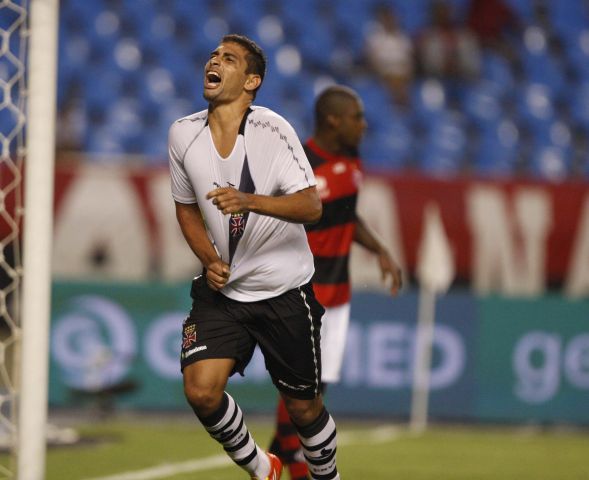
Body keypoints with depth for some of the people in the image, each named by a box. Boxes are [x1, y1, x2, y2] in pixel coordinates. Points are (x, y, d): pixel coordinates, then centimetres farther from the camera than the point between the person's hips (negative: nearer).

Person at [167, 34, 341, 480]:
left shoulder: (272, 129, -16)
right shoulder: (184, 134, -2)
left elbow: (311, 206, -23)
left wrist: (250, 201, -39)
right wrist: (210, 260, -3)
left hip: (284, 291, -3)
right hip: (222, 289, 3)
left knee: (304, 408, 5)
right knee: (201, 390, -15)